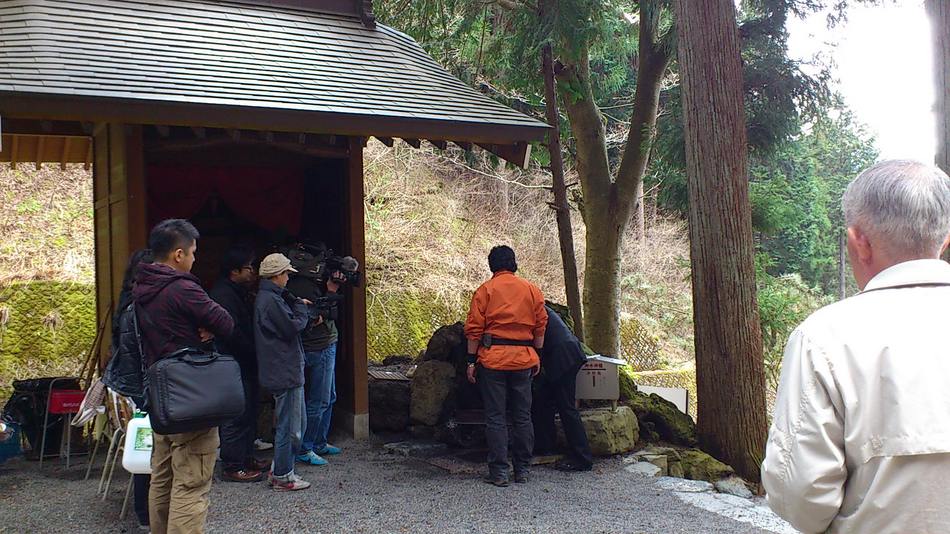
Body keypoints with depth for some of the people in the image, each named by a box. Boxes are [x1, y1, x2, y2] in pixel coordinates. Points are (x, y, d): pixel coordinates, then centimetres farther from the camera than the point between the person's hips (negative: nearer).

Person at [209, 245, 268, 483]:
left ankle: (246, 457, 29)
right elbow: (231, 333, -24)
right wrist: (254, 353, -14)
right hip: (233, 365, -10)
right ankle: (231, 467, 5)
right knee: (236, 416, -4)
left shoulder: (238, 292, 15)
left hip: (244, 365, 10)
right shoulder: (223, 294, -18)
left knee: (248, 412, 17)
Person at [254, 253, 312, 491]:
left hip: (286, 370, 11)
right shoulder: (270, 300, -19)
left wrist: (297, 305, 4)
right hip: (285, 372, -11)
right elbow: (293, 327, -19)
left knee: (297, 424, 18)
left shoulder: (269, 297, 15)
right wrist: (302, 308, -3)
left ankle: (280, 470, 26)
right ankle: (282, 477, 11)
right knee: (289, 426, 0)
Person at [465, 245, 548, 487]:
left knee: (495, 417, 3)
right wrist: (537, 357, 17)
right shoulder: (532, 290, 7)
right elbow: (540, 327, 8)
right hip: (523, 359, 3)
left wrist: (471, 361, 1)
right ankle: (523, 470, 17)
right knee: (522, 417, 11)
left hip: (492, 359, -3)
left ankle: (499, 472, 4)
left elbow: (474, 330, -4)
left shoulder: (485, 291, -2)